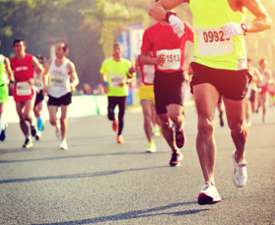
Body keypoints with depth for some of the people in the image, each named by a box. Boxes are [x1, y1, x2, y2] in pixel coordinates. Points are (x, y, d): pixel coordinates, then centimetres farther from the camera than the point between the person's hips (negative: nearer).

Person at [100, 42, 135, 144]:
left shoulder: (127, 63, -2)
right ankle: (114, 121, 24)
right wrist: (105, 84, -4)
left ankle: (119, 135, 21)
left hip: (123, 93, 0)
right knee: (110, 114, -14)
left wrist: (125, 82, -16)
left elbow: (130, 78, 5)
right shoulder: (106, 63, -1)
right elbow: (103, 75, 13)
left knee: (121, 116, 3)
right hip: (111, 93, 0)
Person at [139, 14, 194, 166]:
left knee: (174, 113, -25)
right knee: (163, 120, 6)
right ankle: (175, 152, 27)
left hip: (177, 76, -2)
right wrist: (154, 60, -13)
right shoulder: (150, 32, 2)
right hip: (160, 78, 2)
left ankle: (179, 129, 12)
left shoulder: (184, 28, 0)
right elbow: (142, 58, 9)